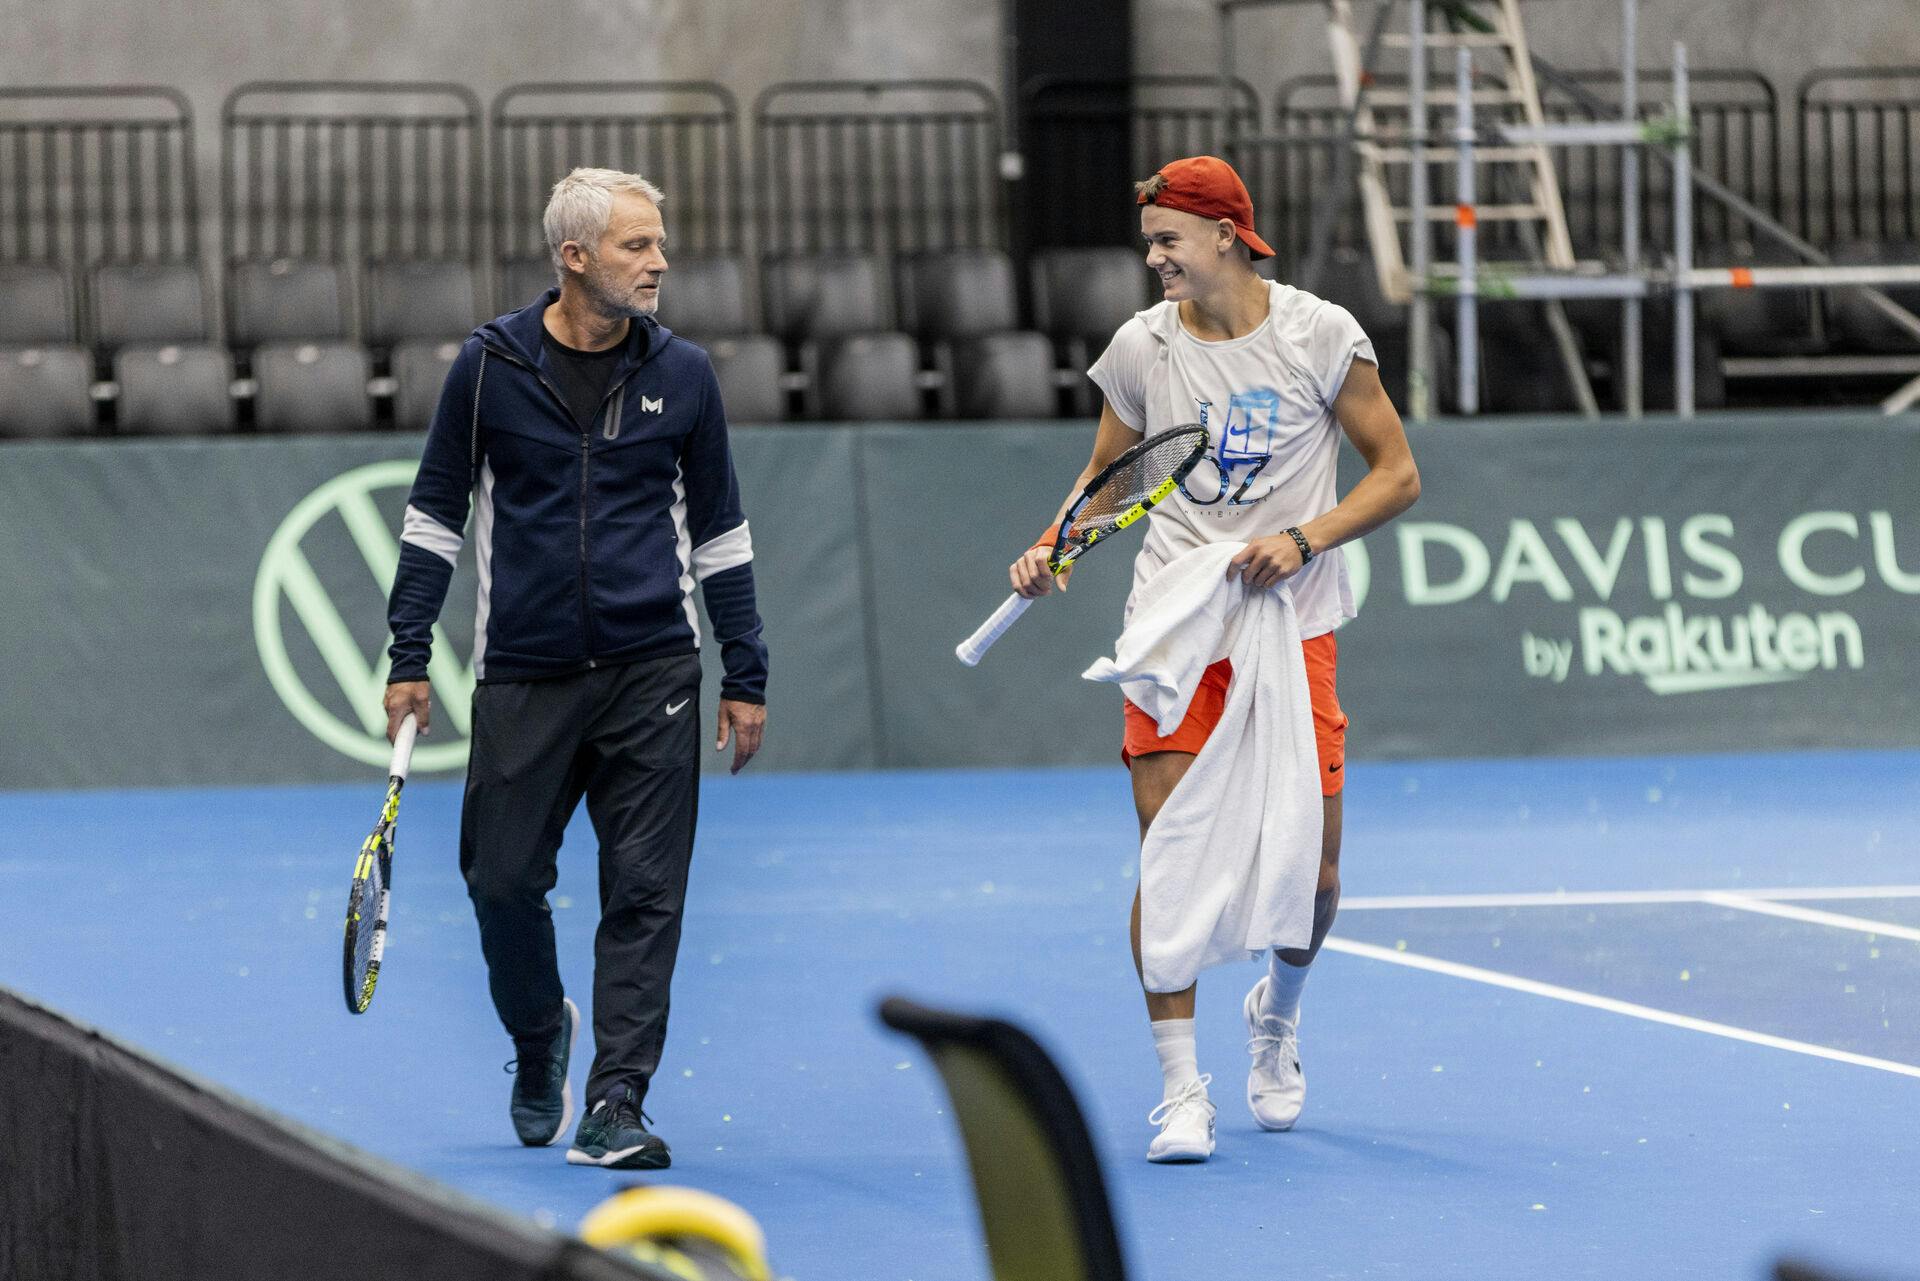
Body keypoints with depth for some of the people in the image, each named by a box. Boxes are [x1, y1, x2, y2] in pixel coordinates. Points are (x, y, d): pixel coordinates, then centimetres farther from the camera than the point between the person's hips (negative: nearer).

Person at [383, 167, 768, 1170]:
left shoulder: (681, 373, 5)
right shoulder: (490, 365, 0)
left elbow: (718, 530, 12)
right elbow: (435, 513, 7)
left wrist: (746, 676, 9)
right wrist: (409, 657, 2)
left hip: (652, 673, 1)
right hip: (523, 674, -1)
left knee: (644, 894, -4)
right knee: (503, 879, 3)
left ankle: (615, 1105, -1)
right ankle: (539, 1035, 32)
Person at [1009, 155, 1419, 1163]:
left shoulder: (1321, 335, -4)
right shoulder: (1142, 347, 1)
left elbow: (1396, 474, 0)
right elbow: (1105, 475, 15)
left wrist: (1303, 538, -15)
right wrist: (1053, 547, -5)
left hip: (1293, 628, -1)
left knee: (1309, 870, 1)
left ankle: (1276, 1014, 34)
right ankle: (1179, 1089, -4)